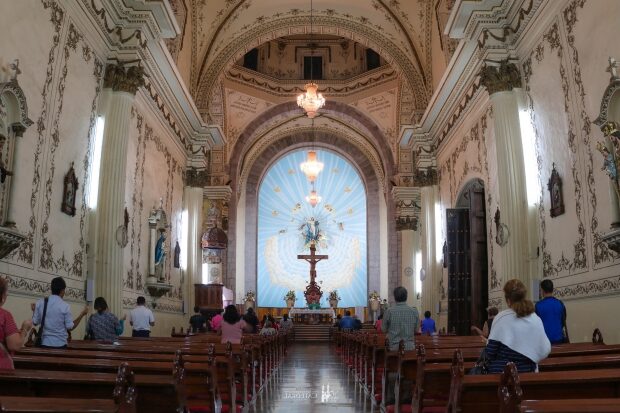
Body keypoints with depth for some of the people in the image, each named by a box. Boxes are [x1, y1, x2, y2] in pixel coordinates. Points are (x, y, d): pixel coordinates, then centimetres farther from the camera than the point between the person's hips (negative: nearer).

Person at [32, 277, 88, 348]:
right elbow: (70, 327, -7)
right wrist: (82, 314, 2)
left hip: (44, 343, 3)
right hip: (60, 344, -3)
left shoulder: (40, 303, -1)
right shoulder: (65, 306, -10)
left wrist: (34, 310, 22)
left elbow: (35, 322, 5)